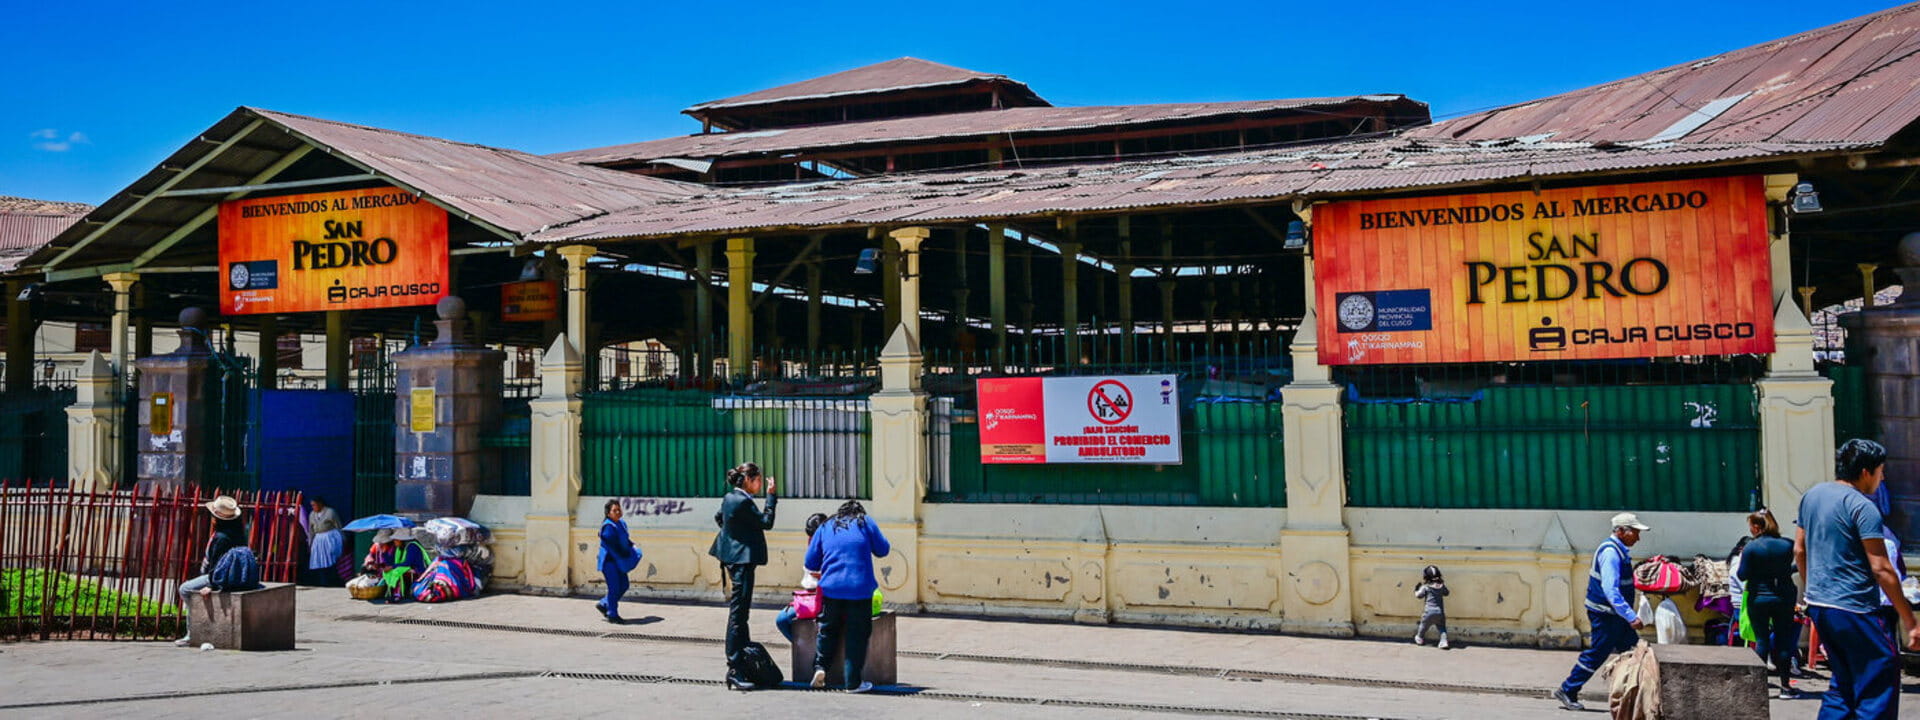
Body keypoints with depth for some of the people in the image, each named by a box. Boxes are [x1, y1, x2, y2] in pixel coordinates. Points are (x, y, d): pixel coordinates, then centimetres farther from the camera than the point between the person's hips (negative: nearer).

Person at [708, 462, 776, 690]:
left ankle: (744, 651, 34)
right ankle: (734, 669, -13)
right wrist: (771, 496, -10)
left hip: (733, 557, 11)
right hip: (743, 558, -11)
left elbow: (718, 517, 27)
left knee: (739, 610, 21)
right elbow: (767, 523, -15)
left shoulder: (730, 498, 10)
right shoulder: (743, 502, -20)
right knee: (738, 612, -12)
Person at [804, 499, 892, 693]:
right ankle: (853, 682, 3)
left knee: (828, 630, 18)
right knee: (857, 634, 3)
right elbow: (883, 550, 14)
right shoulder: (867, 524, 7)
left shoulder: (825, 528, 14)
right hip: (860, 589, -2)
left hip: (831, 588, 2)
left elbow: (810, 563, 14)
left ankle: (820, 666, 3)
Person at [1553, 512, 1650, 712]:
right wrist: (1631, 617, -32)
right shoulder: (1610, 552, -21)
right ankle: (1567, 691, 7)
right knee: (1596, 654, -3)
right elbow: (1610, 590, -29)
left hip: (1615, 614, 10)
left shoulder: (1619, 550, 11)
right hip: (1605, 615, -10)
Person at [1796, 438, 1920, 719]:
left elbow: (1799, 550, 17)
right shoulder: (1862, 507, -15)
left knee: (1843, 680, 18)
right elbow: (1881, 569, -17)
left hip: (1818, 605, 8)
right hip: (1854, 610, -8)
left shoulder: (1812, 496, 10)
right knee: (1881, 681, -3)